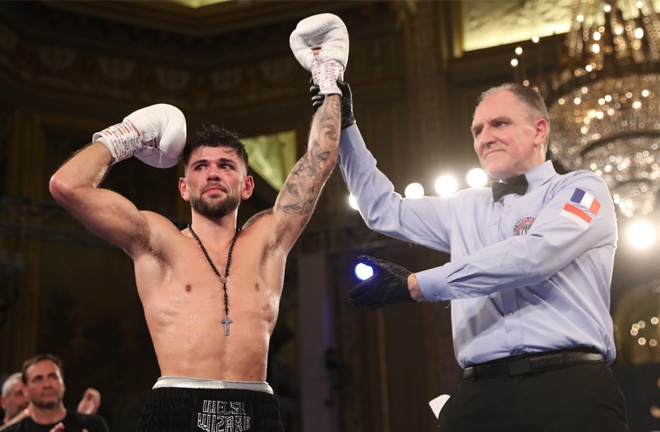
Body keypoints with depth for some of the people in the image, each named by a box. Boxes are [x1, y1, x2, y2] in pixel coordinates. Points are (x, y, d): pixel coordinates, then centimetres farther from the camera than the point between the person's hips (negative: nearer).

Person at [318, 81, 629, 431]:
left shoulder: (581, 190, 5)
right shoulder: (465, 209, 22)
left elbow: (533, 255, -12)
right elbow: (383, 211, 30)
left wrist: (415, 284, -11)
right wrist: (345, 127, 24)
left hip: (570, 388, -4)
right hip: (482, 393, 4)